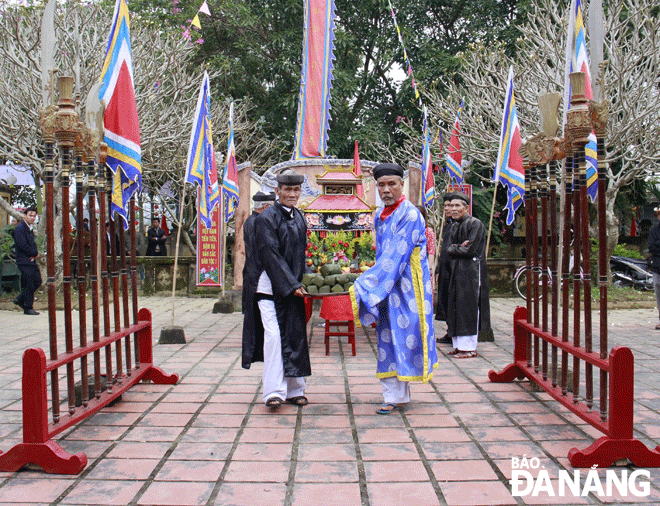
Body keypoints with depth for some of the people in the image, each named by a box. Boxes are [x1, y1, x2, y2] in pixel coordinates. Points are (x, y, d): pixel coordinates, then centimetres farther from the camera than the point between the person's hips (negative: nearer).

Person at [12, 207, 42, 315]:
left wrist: (35, 254, 0)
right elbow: (23, 245, -19)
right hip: (24, 261, -9)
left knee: (38, 281, 9)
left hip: (32, 261, 9)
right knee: (29, 285, -5)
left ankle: (20, 299, 21)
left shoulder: (30, 229, 16)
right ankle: (28, 308, 6)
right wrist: (35, 253, -9)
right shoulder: (19, 228, -12)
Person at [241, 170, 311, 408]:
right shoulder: (266, 218, -9)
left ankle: (294, 390, 16)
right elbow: (272, 256, -15)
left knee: (295, 336, 7)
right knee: (273, 336, -12)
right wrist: (292, 286, -18)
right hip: (271, 288, -6)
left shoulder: (299, 218, 13)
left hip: (294, 288, 7)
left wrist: (301, 283, 9)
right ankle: (273, 391, -7)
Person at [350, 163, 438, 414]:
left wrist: (364, 287, -20)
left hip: (406, 286, -7)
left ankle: (397, 396, 6)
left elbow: (396, 257, -20)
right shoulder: (380, 215, 11)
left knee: (403, 335, -2)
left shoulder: (410, 215, -14)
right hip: (386, 285, 8)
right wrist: (371, 284, 13)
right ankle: (394, 395, 16)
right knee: (388, 337, 8)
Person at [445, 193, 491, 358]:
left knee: (469, 307, -6)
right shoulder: (454, 226, 16)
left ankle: (470, 347, -1)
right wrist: (460, 247, -11)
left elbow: (470, 250, -16)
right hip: (456, 272, 8)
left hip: (471, 272, -8)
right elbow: (449, 249, 9)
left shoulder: (475, 224, -9)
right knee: (456, 307, 8)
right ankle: (459, 345, 16)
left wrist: (455, 249, -2)